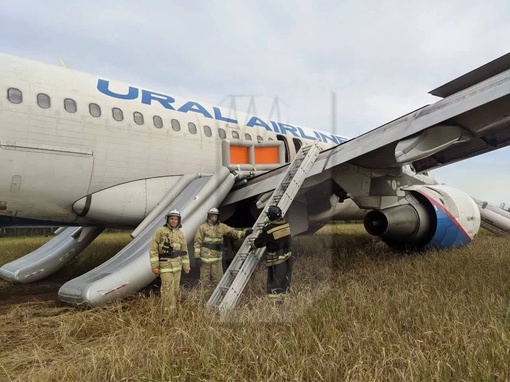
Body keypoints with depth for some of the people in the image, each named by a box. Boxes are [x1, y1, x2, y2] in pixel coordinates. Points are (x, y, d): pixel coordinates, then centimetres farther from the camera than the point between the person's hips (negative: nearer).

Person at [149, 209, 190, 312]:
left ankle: (172, 309, 27)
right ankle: (169, 311, 2)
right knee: (168, 290, -7)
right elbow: (153, 249, -10)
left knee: (175, 290, 12)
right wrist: (154, 266, -14)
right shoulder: (160, 231, -9)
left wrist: (186, 266, 12)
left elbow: (184, 251, 13)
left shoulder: (180, 234, 7)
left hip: (177, 266, 5)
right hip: (165, 265, -5)